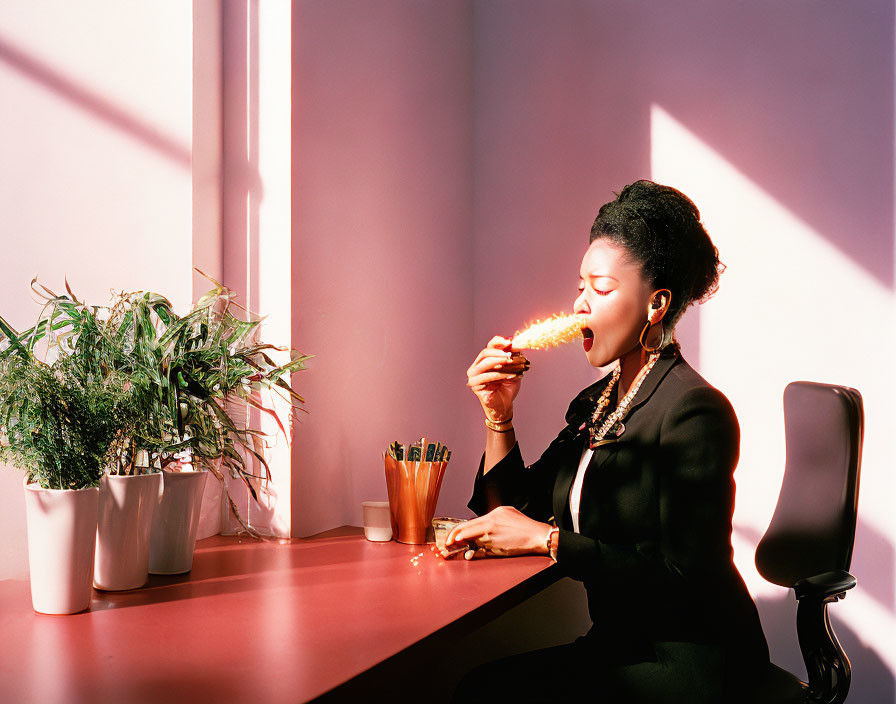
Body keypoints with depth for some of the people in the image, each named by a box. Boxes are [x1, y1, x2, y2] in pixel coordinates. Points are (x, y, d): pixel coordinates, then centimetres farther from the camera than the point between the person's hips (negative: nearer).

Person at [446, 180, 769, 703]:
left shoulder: (696, 413, -17)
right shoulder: (594, 404, 9)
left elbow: (684, 577, -22)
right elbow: (514, 511, 10)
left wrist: (547, 539, -20)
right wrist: (499, 416, -2)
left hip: (691, 659, -7)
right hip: (616, 645, 7)